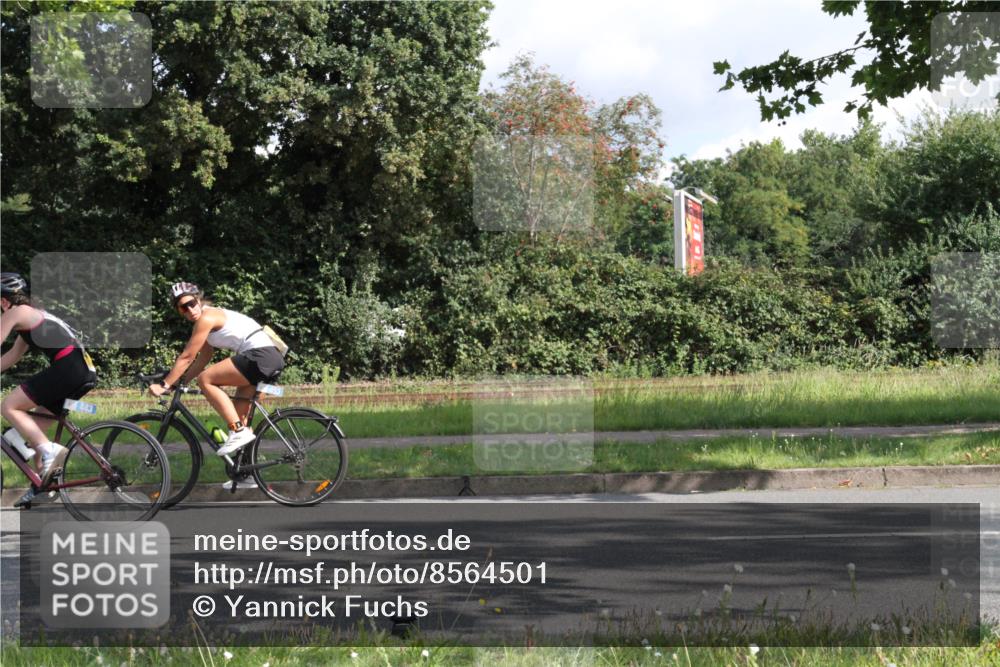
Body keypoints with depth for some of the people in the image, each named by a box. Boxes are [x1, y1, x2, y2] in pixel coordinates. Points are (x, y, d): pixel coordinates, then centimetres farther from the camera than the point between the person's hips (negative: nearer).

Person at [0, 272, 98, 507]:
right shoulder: (32, 316, 28)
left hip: (68, 367, -10)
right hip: (85, 371, 10)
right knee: (35, 427, 17)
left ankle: (50, 450, -17)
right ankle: (40, 485, 17)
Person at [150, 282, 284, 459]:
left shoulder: (206, 318, -6)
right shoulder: (214, 316, 22)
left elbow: (186, 357, -6)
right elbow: (201, 361, 26)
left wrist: (164, 385, -3)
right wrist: (178, 382, 21)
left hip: (260, 356, -10)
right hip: (274, 358, 10)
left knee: (205, 380, -10)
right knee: (240, 413, 13)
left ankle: (239, 431, -15)